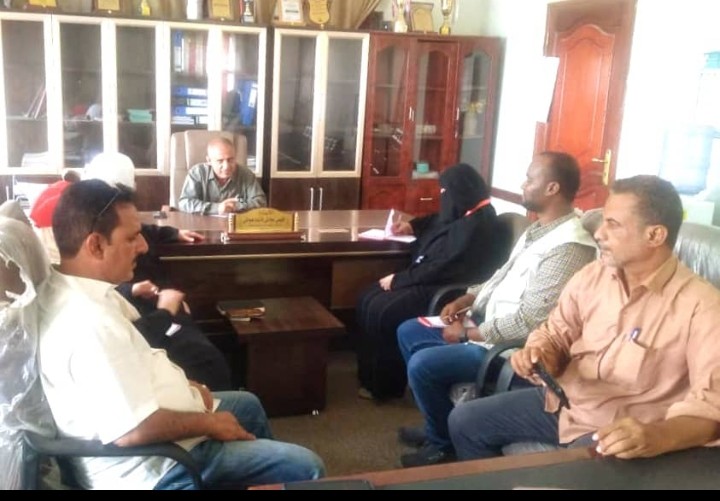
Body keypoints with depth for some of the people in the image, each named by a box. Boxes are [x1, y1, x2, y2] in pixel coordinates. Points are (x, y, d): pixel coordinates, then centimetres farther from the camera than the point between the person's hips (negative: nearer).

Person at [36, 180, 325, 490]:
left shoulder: (76, 291, 0)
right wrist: (209, 423, -18)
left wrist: (182, 384, 5)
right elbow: (133, 430, -32)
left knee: (248, 404, 31)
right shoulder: (88, 324, -32)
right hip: (155, 465, -10)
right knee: (305, 467, -7)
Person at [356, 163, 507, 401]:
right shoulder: (462, 213, 10)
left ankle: (385, 386, -5)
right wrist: (412, 226, 19)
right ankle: (371, 373, 9)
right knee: (368, 299, 1)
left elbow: (443, 269, -25)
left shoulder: (477, 226, -21)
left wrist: (398, 279, -19)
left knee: (382, 313, -22)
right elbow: (436, 222, 36)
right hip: (427, 280, 11)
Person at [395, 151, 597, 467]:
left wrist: (469, 333, -17)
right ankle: (440, 422, 22)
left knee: (422, 364, -21)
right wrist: (466, 300, 4)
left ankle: (445, 443, 5)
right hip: (486, 323, 11)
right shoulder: (538, 230, 7)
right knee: (408, 332, 12)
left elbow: (529, 322, -28)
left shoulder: (568, 248, -25)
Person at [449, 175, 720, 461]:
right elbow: (556, 332, 12)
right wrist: (539, 353, -12)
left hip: (622, 433, -6)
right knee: (465, 421, 5)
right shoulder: (591, 276, 0)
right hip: (561, 402, 6)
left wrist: (659, 435, -45)